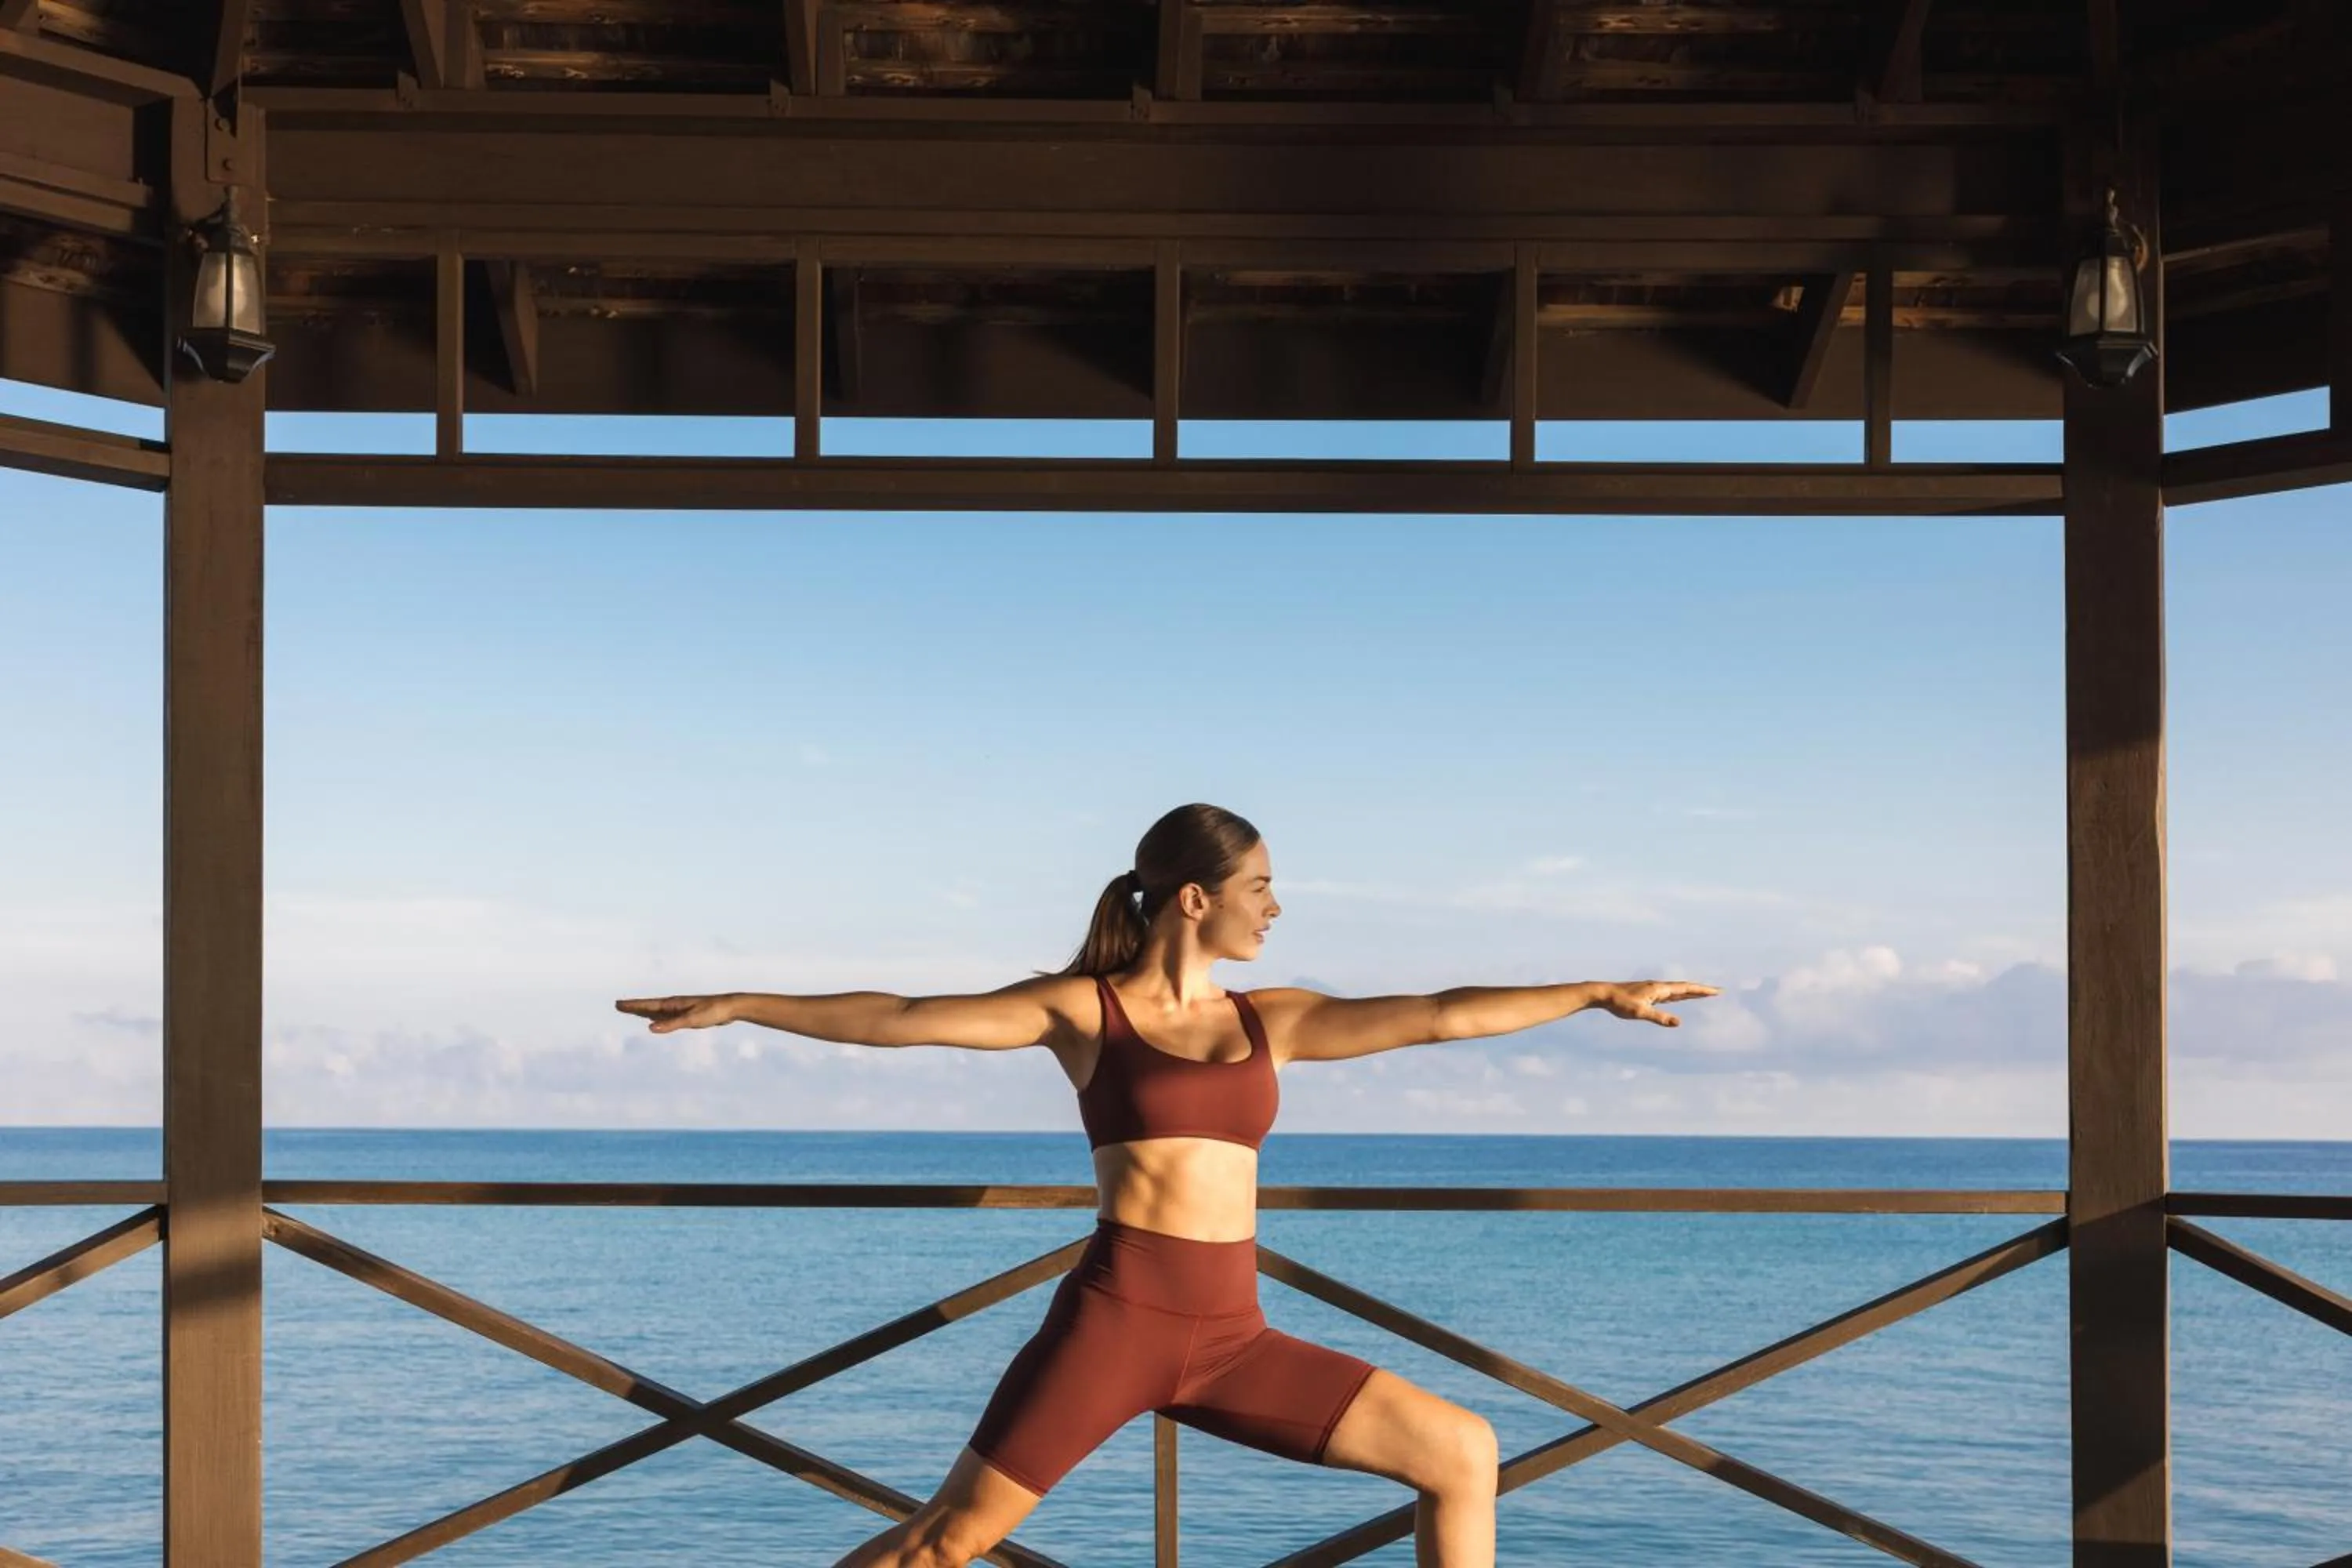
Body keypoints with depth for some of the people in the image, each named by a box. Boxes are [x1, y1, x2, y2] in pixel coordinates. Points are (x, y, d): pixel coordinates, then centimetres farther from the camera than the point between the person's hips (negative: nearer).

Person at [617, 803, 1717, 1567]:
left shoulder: (1269, 1020, 13)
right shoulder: (1080, 1009, 2)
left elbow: (1440, 1016, 10)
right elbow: (902, 1018, 0)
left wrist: (1599, 992, 8)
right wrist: (736, 1007, -3)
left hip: (1230, 1343, 5)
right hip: (1112, 1318, -5)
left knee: (1461, 1452, 1)